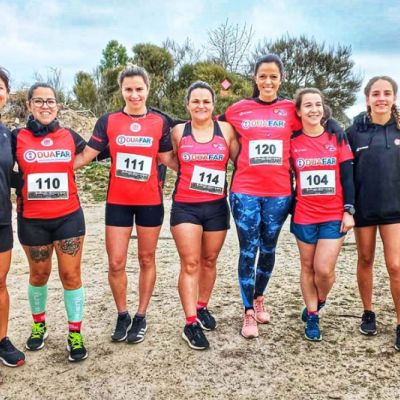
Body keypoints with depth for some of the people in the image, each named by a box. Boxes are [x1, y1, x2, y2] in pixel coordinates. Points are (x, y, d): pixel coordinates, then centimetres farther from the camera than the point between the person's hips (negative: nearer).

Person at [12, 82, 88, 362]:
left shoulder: (70, 137, 1)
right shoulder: (16, 138, -1)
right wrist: (21, 191, 1)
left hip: (69, 217, 0)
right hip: (32, 220, 0)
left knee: (71, 276, 1)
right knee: (39, 275, 14)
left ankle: (75, 334, 15)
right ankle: (39, 325, 37)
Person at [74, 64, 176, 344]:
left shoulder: (160, 121, 0)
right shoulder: (108, 121, 0)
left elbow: (168, 159, 3)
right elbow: (85, 157, 0)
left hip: (150, 201, 0)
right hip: (118, 202, 0)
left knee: (147, 259, 10)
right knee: (116, 263, 2)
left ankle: (141, 317, 25)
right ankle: (122, 315, 25)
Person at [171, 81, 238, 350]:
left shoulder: (226, 130, 2)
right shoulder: (178, 131, 3)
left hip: (217, 206, 2)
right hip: (185, 206, -1)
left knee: (209, 260, 13)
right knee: (190, 263, -5)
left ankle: (202, 308, 33)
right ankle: (191, 324, -1)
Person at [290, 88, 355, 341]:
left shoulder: (337, 137, 1)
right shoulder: (293, 142, 1)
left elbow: (347, 176, 1)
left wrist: (349, 210, -5)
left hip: (334, 216, -1)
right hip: (304, 216, 1)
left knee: (324, 269, -7)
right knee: (308, 266, 9)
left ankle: (320, 302, 25)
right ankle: (312, 316, 26)